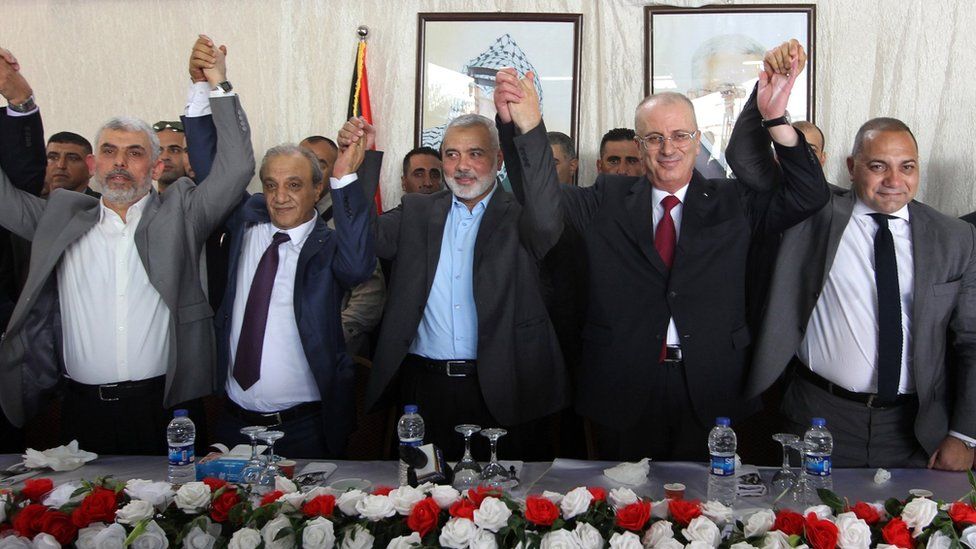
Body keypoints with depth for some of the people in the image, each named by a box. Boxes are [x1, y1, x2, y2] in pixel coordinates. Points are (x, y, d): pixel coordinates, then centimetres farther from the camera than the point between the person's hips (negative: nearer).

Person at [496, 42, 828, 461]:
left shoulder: (733, 203, 5)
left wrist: (776, 121, -18)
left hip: (710, 393, 0)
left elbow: (808, 195, -3)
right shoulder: (608, 202, 5)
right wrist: (525, 125, -22)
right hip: (623, 391, 0)